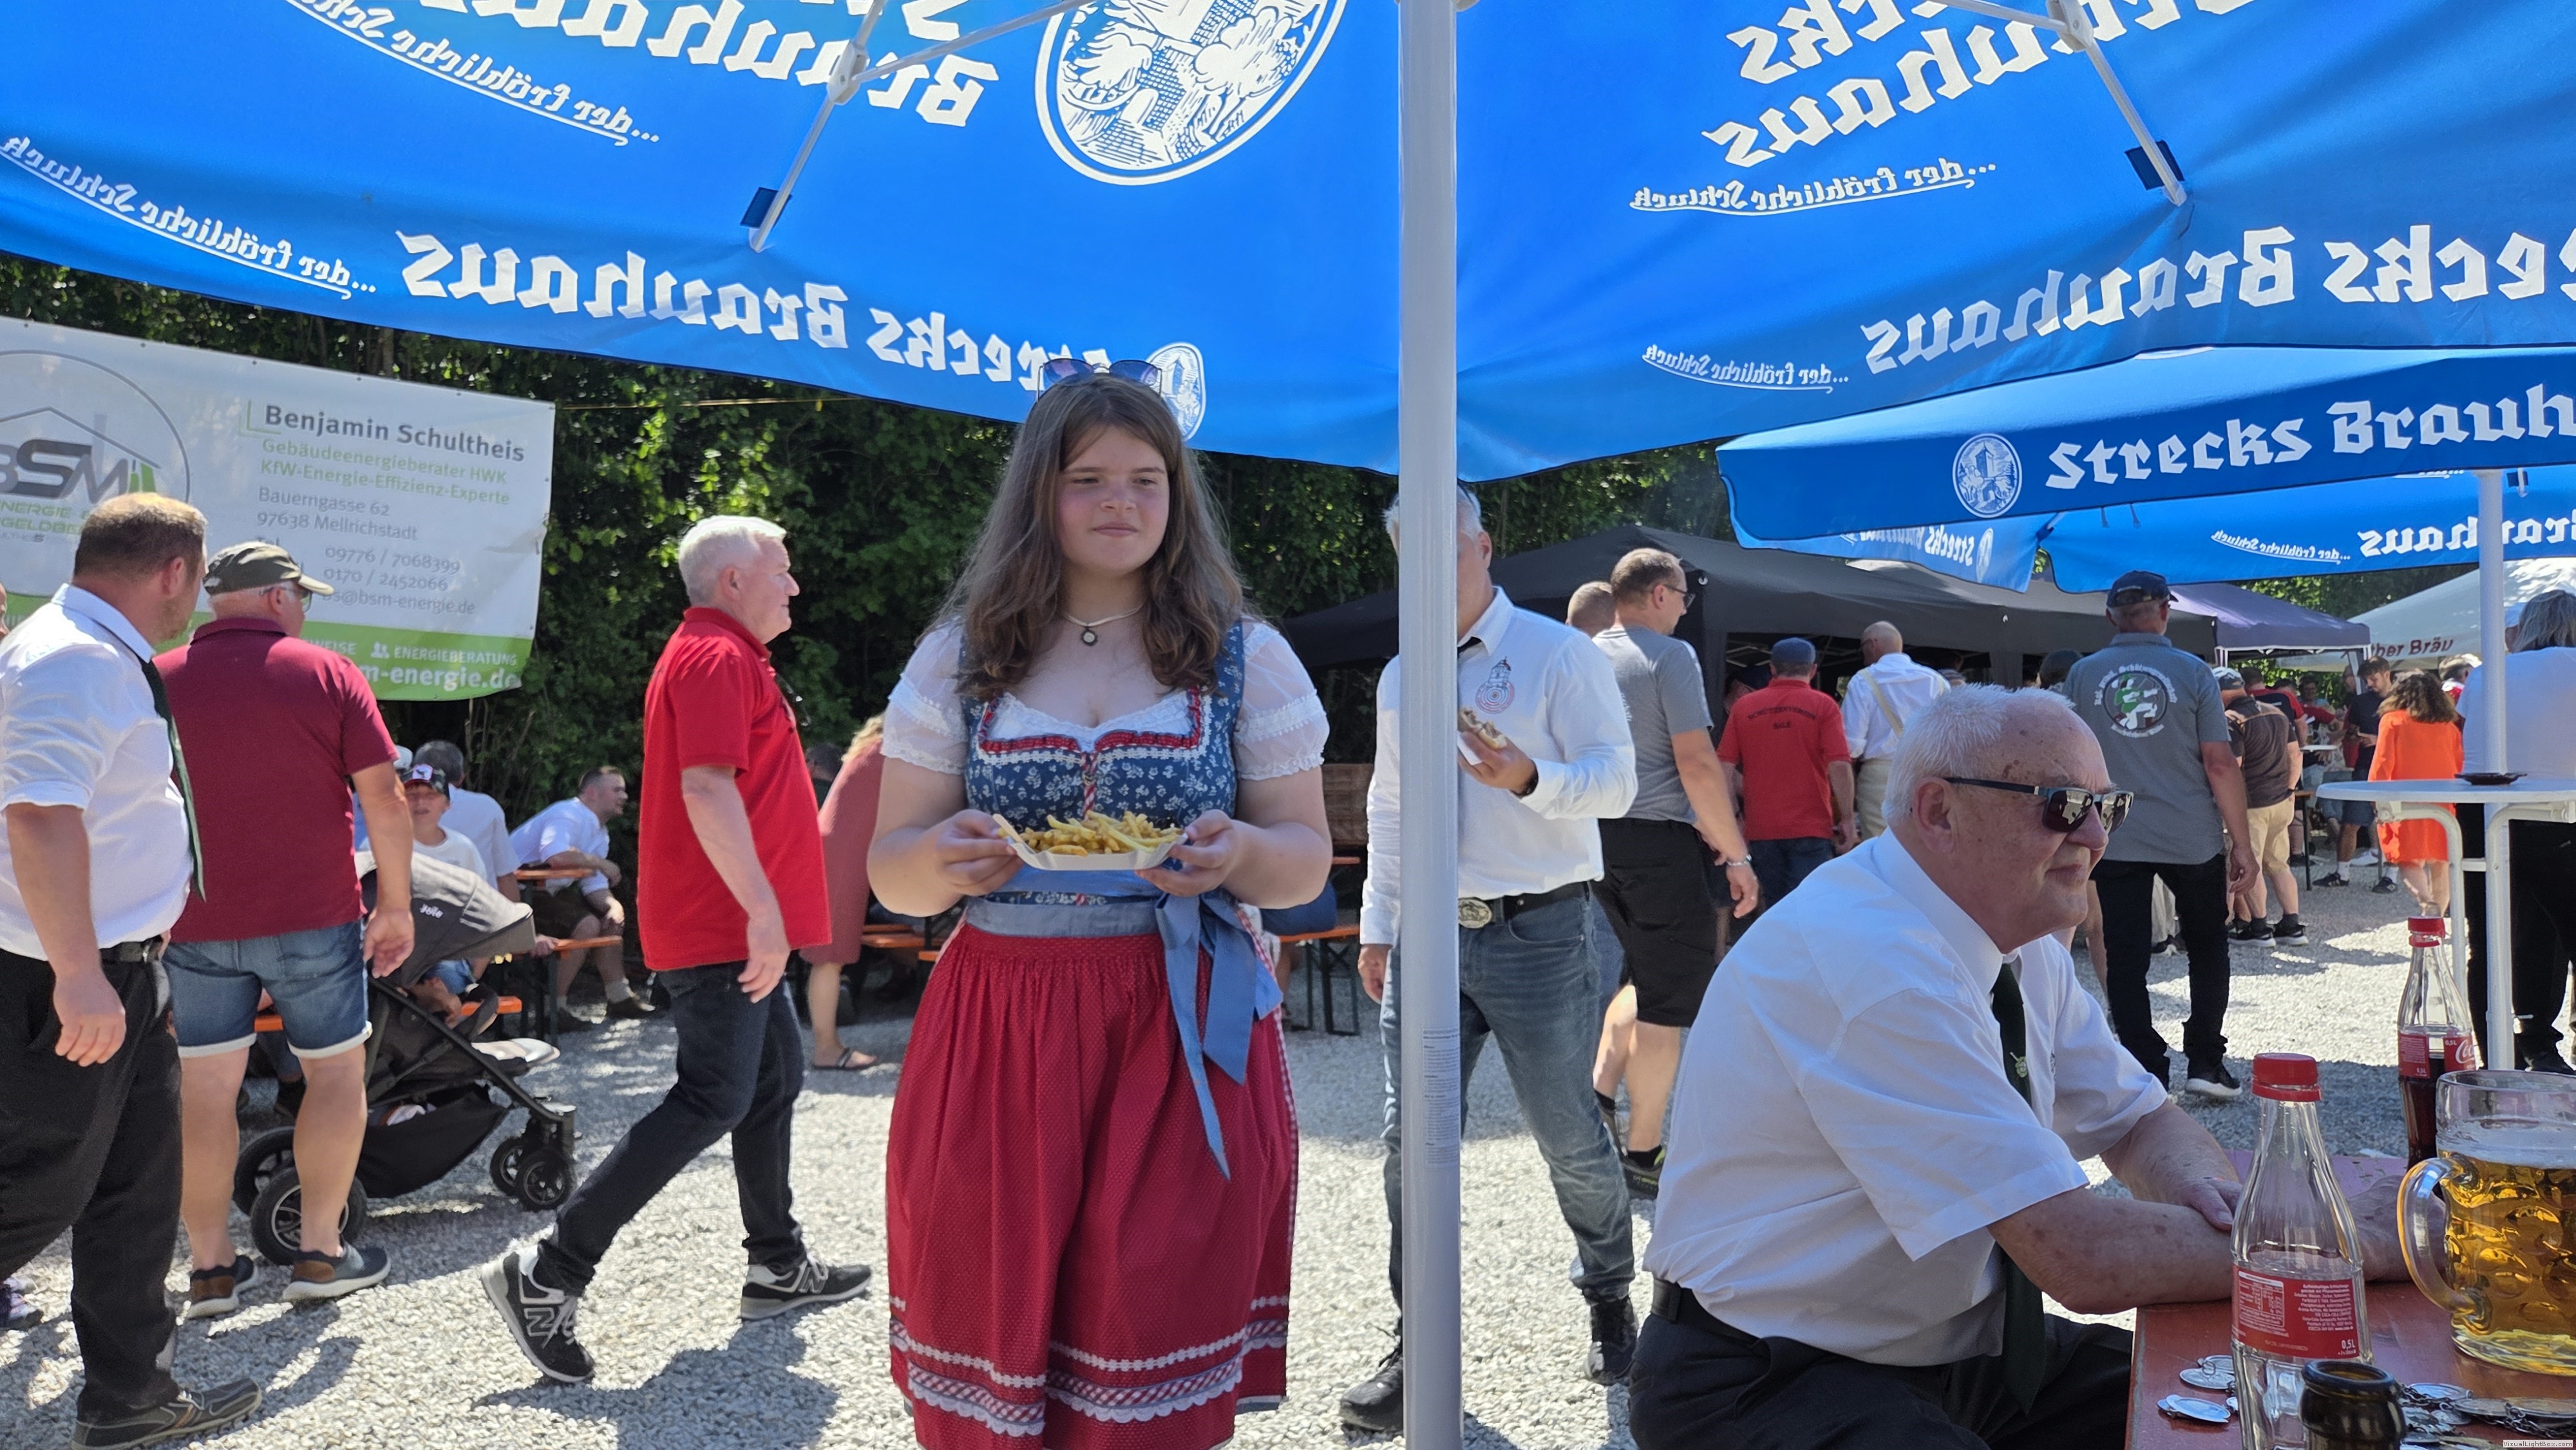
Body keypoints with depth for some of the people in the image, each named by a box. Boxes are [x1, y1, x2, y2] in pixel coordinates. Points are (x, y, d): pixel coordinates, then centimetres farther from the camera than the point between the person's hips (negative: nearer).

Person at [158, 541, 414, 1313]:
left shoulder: (158, 682, 3)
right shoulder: (327, 673, -5)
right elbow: (385, 798, -10)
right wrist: (396, 904, -1)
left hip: (196, 923, 3)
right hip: (313, 917, -3)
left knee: (206, 1088, 10)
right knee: (336, 1073, 10)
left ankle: (210, 1268, 15)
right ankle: (320, 1254, 13)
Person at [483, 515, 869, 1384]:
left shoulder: (722, 656, 21)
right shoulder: (718, 658, -14)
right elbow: (707, 788, -25)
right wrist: (762, 907, -29)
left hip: (733, 926, 11)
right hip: (721, 927, -11)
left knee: (776, 1078, 15)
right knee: (712, 1101, -11)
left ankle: (778, 1268, 25)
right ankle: (548, 1274, -7)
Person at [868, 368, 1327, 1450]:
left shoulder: (1247, 658, 6)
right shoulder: (960, 657, 7)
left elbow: (1305, 864, 7)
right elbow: (891, 870, 7)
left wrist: (1237, 855, -16)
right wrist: (942, 862, -16)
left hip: (1183, 1039, -1)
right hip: (995, 1035, 1)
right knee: (994, 1335, 5)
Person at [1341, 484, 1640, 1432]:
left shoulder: (1558, 653, -4)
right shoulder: (1401, 676, 14)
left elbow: (1615, 780, -9)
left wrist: (1530, 778, -29)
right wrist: (1376, 925, 17)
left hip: (1537, 934, -4)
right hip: (1431, 935, 5)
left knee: (1569, 1138, 7)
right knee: (1411, 1138, 2)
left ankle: (1610, 1307, 33)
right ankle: (1417, 1349, 15)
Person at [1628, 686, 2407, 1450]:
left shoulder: (2020, 944, 2)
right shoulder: (1876, 965, -28)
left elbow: (2140, 1123, 11)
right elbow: (2087, 1259, -27)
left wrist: (2203, 1190, -12)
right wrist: (2351, 1241, -17)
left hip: (1966, 1343, 9)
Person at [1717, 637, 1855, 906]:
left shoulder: (1744, 707, 5)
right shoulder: (1822, 705, -2)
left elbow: (1725, 767, 0)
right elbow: (1839, 766, -11)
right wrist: (1847, 819, -4)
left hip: (1761, 827, 3)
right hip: (1810, 827, -3)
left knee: (1775, 909, 14)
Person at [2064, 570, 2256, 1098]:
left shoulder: (2083, 675, 0)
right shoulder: (2191, 672, -4)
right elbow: (2220, 763, -6)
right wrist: (2242, 843, -1)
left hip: (2114, 841, 0)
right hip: (2192, 839, 0)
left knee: (2126, 961, 4)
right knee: (2207, 948, 19)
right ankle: (2205, 1063, 19)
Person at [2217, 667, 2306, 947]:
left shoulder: (2231, 721, -16)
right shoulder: (2276, 714, 11)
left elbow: (2232, 767, -22)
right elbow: (2295, 754, 16)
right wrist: (2290, 789, 20)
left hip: (2251, 804, -8)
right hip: (2281, 800, 8)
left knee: (2249, 866, 1)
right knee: (2278, 863, 14)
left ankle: (2259, 928, 6)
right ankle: (2292, 926, 14)